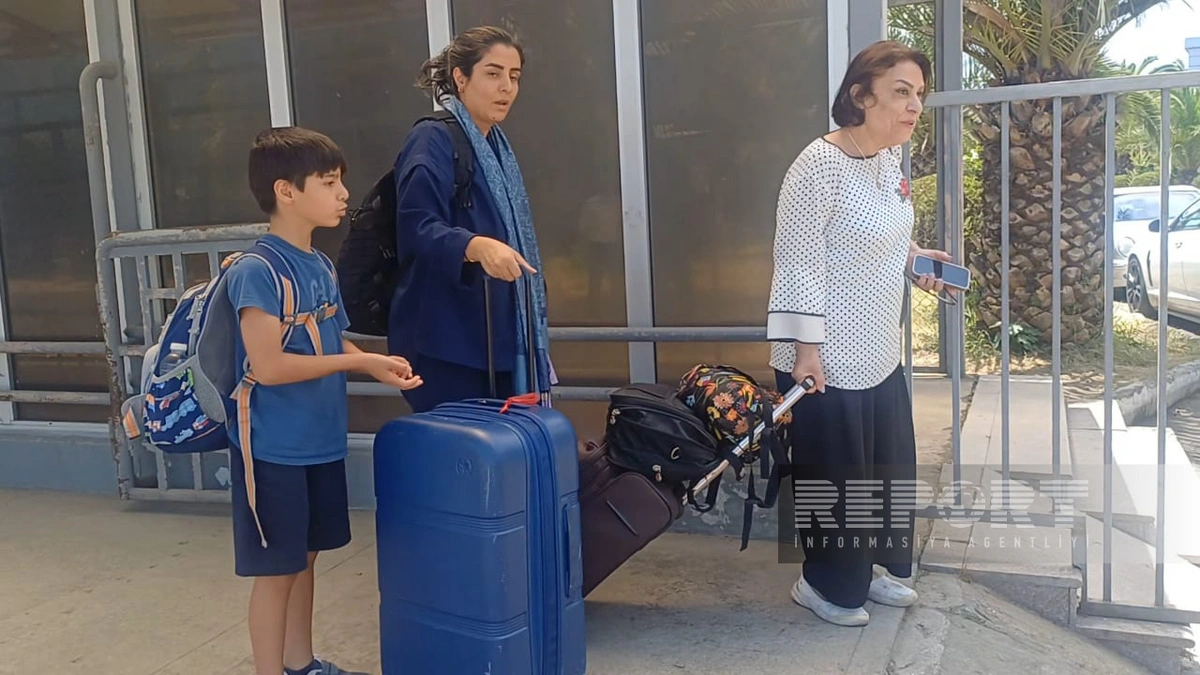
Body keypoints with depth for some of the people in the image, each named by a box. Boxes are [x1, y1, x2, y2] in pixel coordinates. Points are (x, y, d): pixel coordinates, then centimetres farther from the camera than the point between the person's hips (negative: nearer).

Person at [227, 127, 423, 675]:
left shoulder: (321, 266, 7)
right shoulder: (256, 271, -18)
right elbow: (268, 366, -24)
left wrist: (378, 363, -5)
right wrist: (360, 362, -19)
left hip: (319, 440, 8)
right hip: (275, 447, -8)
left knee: (304, 557, 19)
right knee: (276, 569, 4)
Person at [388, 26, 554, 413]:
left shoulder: (496, 145, 17)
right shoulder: (432, 140, -10)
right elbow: (416, 227, -22)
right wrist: (477, 246, -39)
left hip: (498, 334, 8)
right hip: (447, 338, -8)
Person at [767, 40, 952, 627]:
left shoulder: (891, 157, 5)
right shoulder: (819, 165, -21)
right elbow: (799, 264, -21)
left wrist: (914, 259, 6)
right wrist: (806, 351, -22)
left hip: (879, 352, 9)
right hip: (827, 358, -9)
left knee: (889, 467, 19)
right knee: (834, 475, 6)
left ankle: (872, 567, 39)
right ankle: (826, 585, 27)